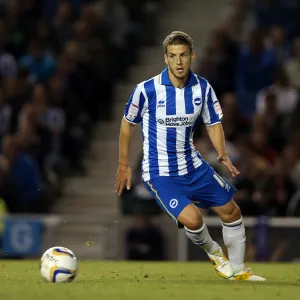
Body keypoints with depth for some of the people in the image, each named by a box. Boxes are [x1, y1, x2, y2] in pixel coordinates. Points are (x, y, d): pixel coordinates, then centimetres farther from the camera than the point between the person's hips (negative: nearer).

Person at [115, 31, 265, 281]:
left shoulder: (203, 88, -7)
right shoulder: (147, 90, -18)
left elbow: (214, 123, 6)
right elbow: (128, 123, -2)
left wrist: (222, 152, -13)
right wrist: (124, 164, 2)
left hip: (193, 166, 5)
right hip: (160, 173, -5)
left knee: (231, 211, 11)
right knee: (192, 218, -25)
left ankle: (238, 270, 34)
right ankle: (214, 252, 10)